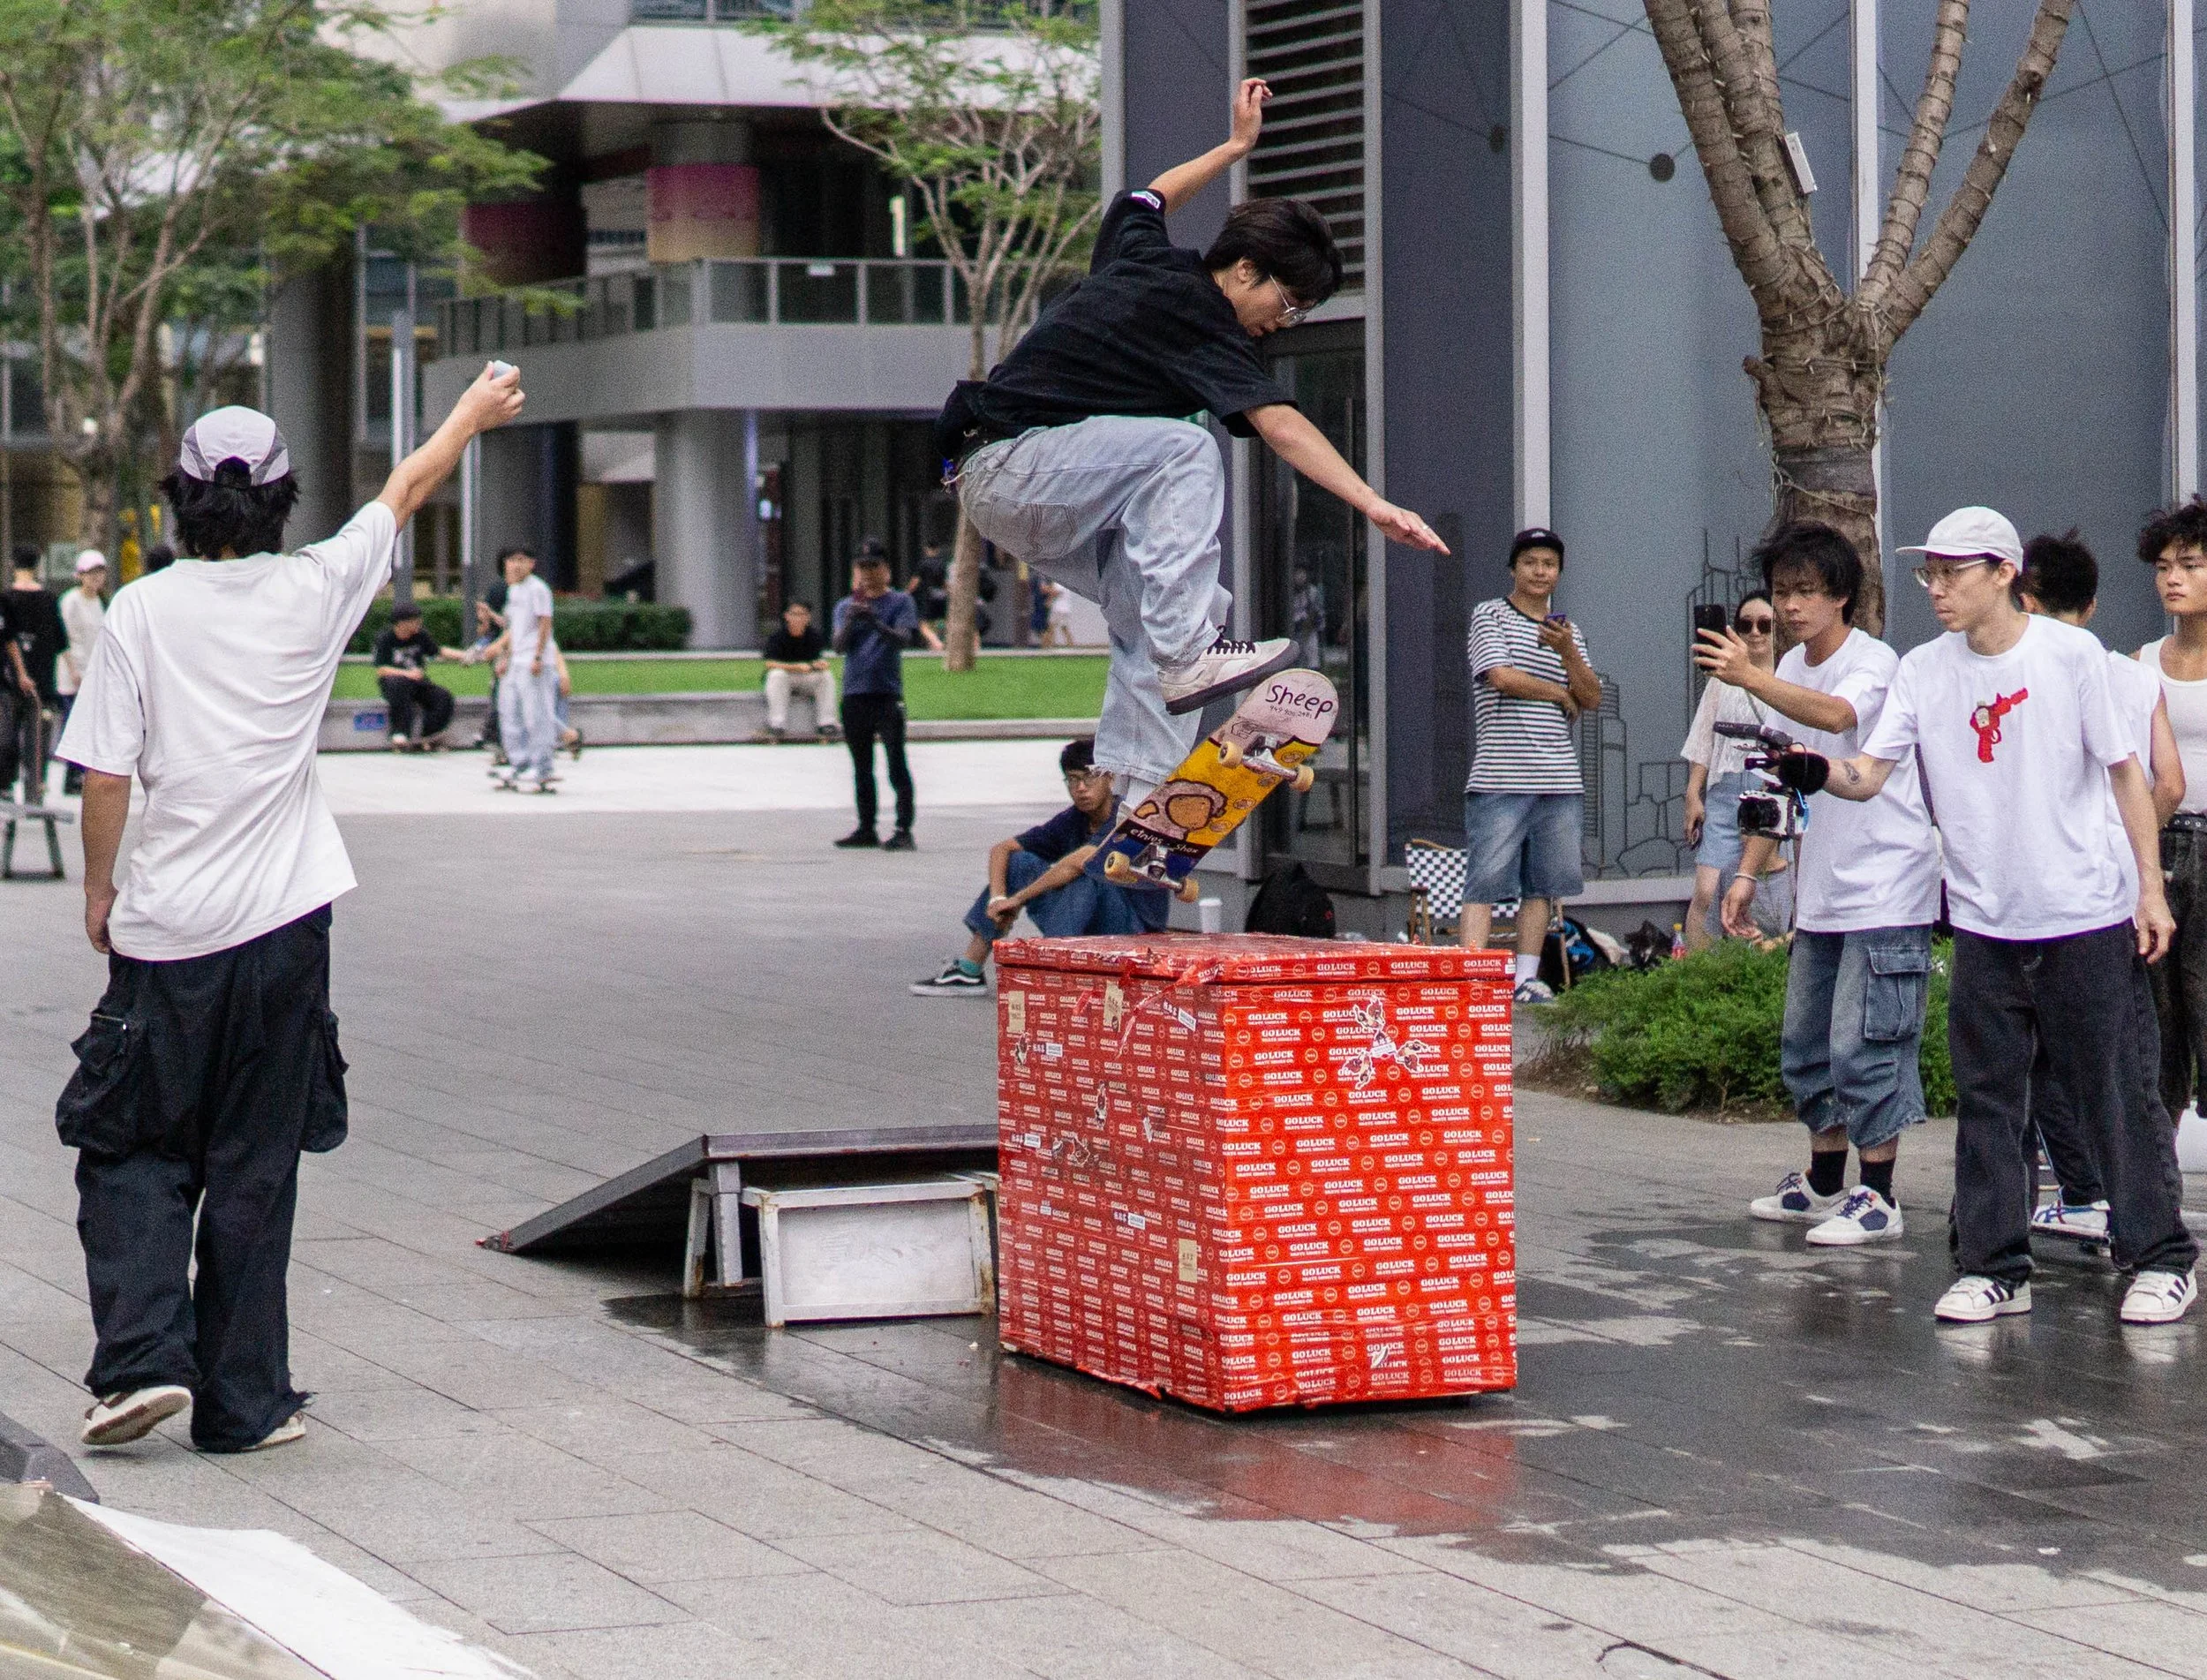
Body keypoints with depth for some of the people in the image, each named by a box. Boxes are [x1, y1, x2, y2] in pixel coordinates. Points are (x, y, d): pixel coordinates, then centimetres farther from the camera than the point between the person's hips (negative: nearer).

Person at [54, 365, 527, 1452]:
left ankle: (143, 1356, -5)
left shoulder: (143, 609, -5)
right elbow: (407, 488, 17)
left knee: (130, 1153, 11)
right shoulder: (314, 591, -1)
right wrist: (475, 412, 32)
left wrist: (99, 887, 9)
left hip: (165, 929, -1)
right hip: (283, 925, 1)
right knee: (255, 1171, 8)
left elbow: (105, 775, -6)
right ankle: (241, 1404, 11)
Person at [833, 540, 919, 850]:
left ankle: (903, 830, -12)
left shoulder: (900, 603, 3)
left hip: (888, 695, -5)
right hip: (854, 694, 5)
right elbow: (839, 646, 1)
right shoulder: (846, 606, 13)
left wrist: (876, 623, -30)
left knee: (897, 765, -9)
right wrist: (851, 621, -19)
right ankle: (867, 829, 20)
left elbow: (903, 639, -12)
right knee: (862, 768, 12)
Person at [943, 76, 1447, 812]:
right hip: (1011, 467, -10)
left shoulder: (1143, 257, 10)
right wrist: (1374, 504, -35)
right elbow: (1283, 429, -27)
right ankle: (1185, 658, -32)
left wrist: (1236, 144, 43)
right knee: (1182, 450, -26)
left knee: (1147, 612, 6)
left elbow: (1146, 200, 37)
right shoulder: (1203, 322, -14)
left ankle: (1132, 808, -1)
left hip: (1002, 493, 10)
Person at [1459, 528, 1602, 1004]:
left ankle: (1527, 978, 11)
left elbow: (1592, 699, 8)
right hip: (1501, 780, -6)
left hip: (1559, 781, 6)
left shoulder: (1569, 632, 18)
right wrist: (1559, 693, 2)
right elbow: (1501, 676, -11)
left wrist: (1567, 652, -9)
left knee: (1543, 885, 6)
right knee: (1485, 883, -9)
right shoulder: (1490, 616, 4)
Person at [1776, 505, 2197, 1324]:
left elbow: (2126, 770, -1)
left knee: (2118, 1092, 1)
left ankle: (2161, 1258, 12)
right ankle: (1994, 1267, 14)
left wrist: (2150, 887, -5)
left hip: (2088, 918, -4)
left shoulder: (2070, 653, -5)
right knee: (1987, 1101, 6)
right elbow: (1870, 773, -3)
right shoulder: (1923, 671, 4)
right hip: (1983, 922, 4)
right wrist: (1814, 772, -26)